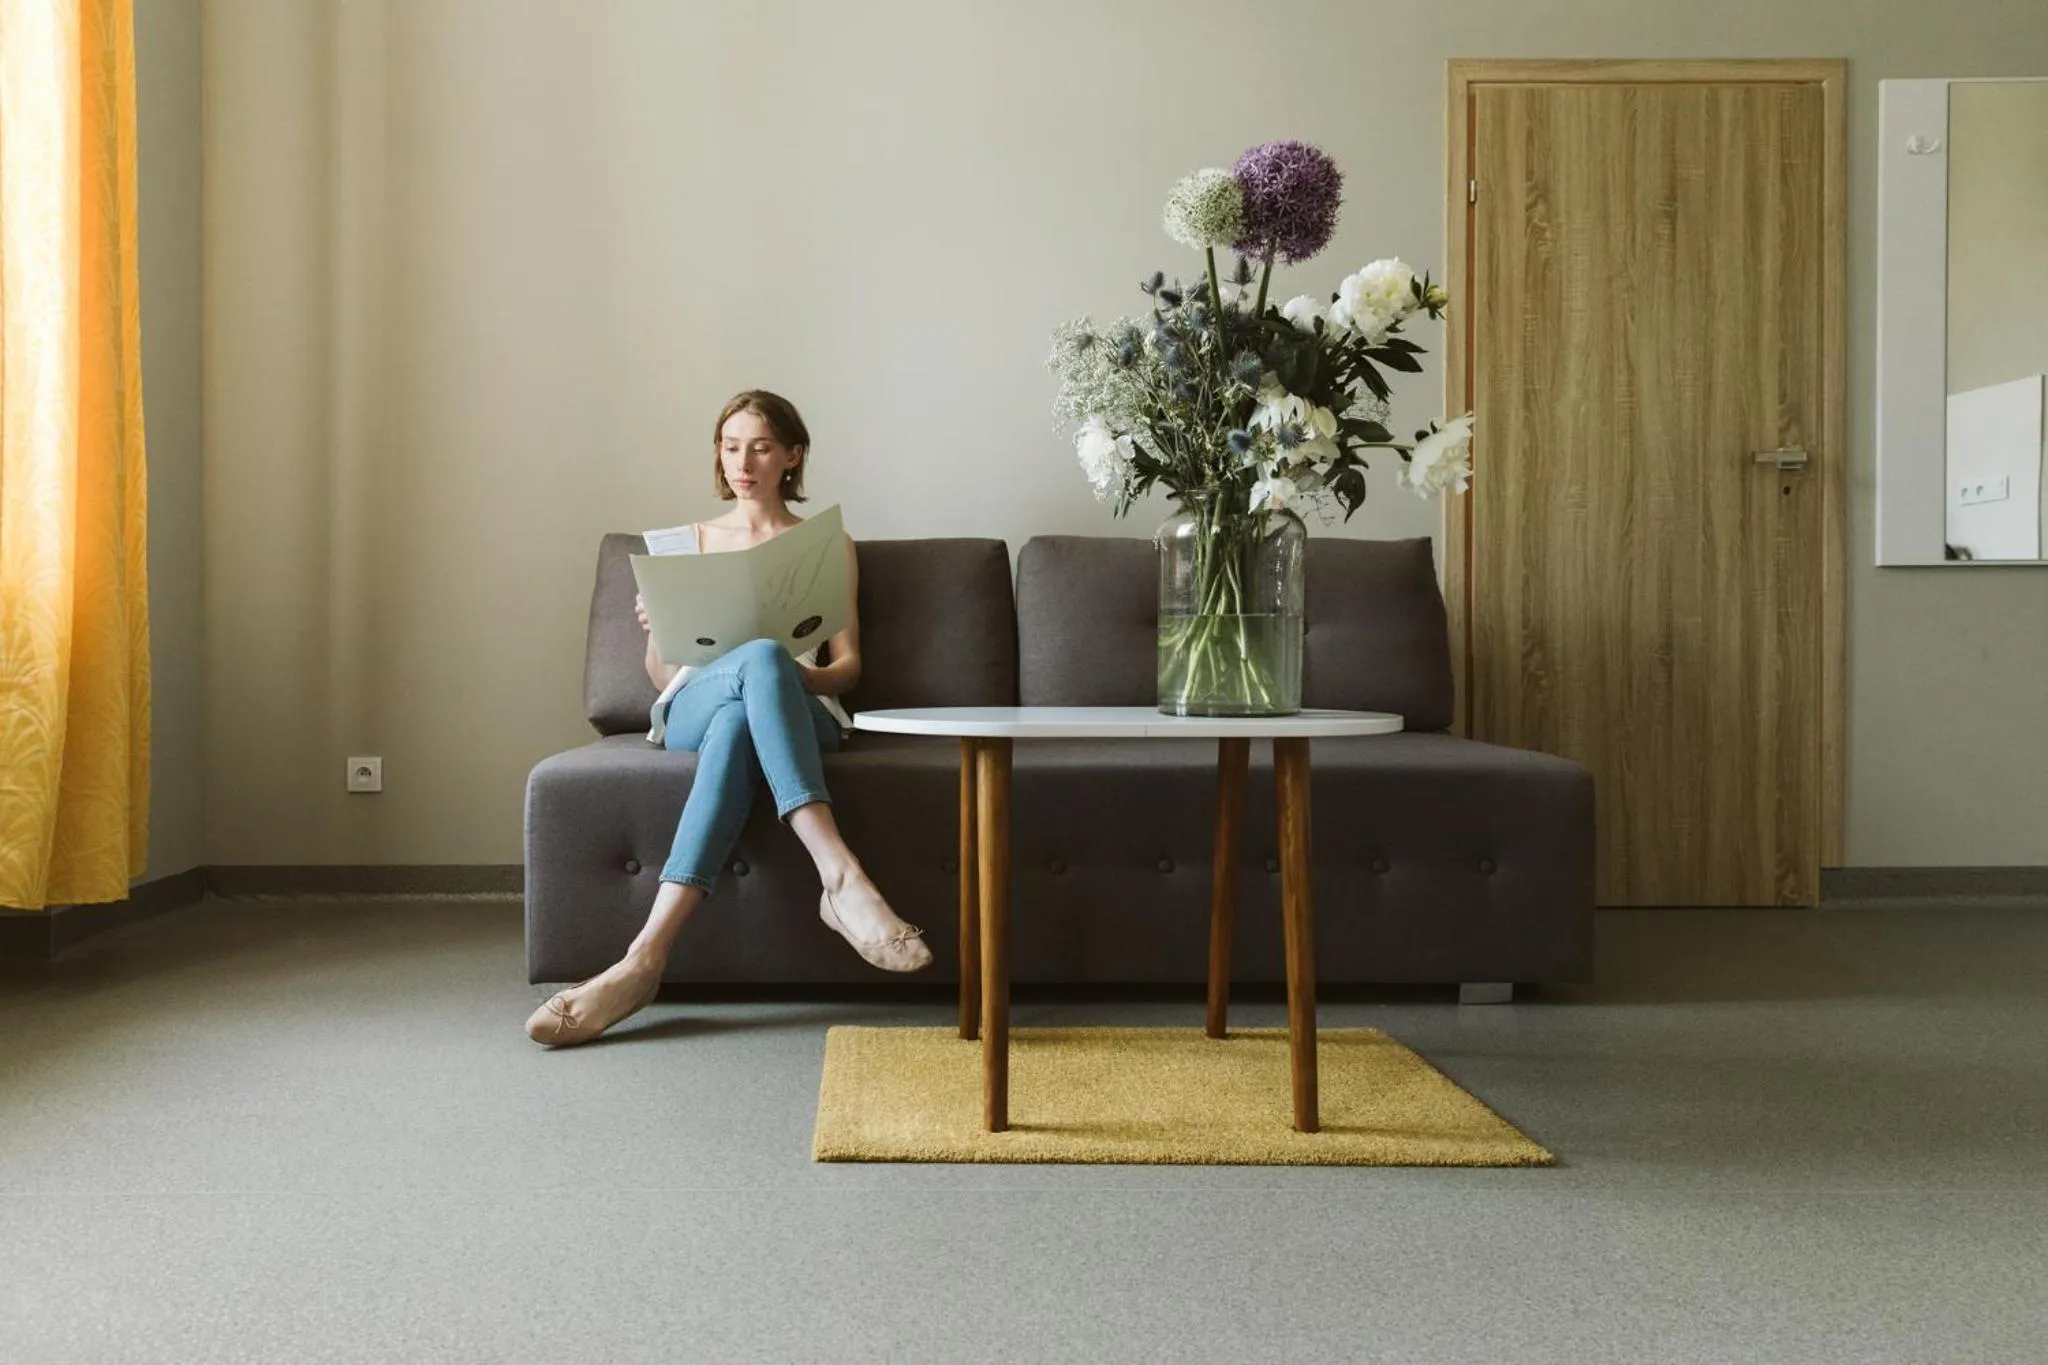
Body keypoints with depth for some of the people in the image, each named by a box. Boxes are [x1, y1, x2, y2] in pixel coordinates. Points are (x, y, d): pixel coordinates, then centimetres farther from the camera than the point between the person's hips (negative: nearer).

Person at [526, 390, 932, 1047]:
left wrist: (803, 675, -12)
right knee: (761, 658, -39)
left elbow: (849, 664, 12)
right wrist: (656, 633, -7)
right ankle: (841, 875, -54)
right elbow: (661, 674, 18)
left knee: (739, 721, -41)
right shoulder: (692, 542, 23)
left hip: (798, 711, 0)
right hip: (692, 707, 0)